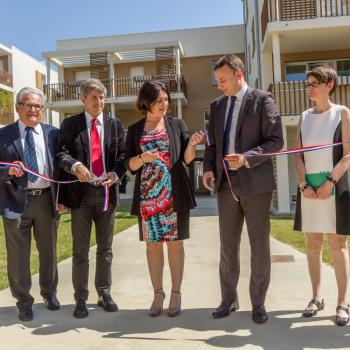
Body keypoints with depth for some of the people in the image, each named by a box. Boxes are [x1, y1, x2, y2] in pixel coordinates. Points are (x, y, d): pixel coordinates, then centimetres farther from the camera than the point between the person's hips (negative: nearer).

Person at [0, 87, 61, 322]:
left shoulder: (53, 133, 4)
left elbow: (60, 165, 6)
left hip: (47, 199, 2)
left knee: (49, 251, 16)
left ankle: (49, 292, 38)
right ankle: (24, 301, 27)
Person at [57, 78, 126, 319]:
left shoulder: (115, 125, 9)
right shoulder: (70, 124, 4)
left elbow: (123, 155, 3)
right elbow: (62, 153, -5)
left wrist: (116, 173, -17)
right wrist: (75, 166, -26)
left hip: (107, 192, 2)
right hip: (81, 192, -2)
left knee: (105, 248, 13)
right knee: (80, 251, 5)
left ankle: (104, 293, 27)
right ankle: (81, 298, 17)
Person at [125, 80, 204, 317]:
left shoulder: (177, 124, 6)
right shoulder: (135, 129, 8)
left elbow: (187, 158, 0)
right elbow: (129, 165, 5)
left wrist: (192, 143, -19)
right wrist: (142, 158, -15)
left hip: (174, 193, -1)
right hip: (147, 195, 1)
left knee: (175, 242, 4)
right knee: (153, 243, 6)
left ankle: (176, 293, 15)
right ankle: (158, 293, 19)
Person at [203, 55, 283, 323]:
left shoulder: (262, 100, -2)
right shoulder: (217, 105, 14)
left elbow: (276, 140, -8)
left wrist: (247, 158, -20)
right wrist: (209, 168, -1)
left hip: (255, 183, -4)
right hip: (226, 183, 5)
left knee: (259, 245, 5)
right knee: (227, 245, 10)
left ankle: (258, 303, 20)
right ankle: (229, 299, 24)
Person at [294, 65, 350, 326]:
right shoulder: (305, 117, 11)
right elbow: (298, 155, 7)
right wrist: (304, 185, -6)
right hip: (309, 187, 4)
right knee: (313, 242, 7)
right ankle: (317, 297, 18)